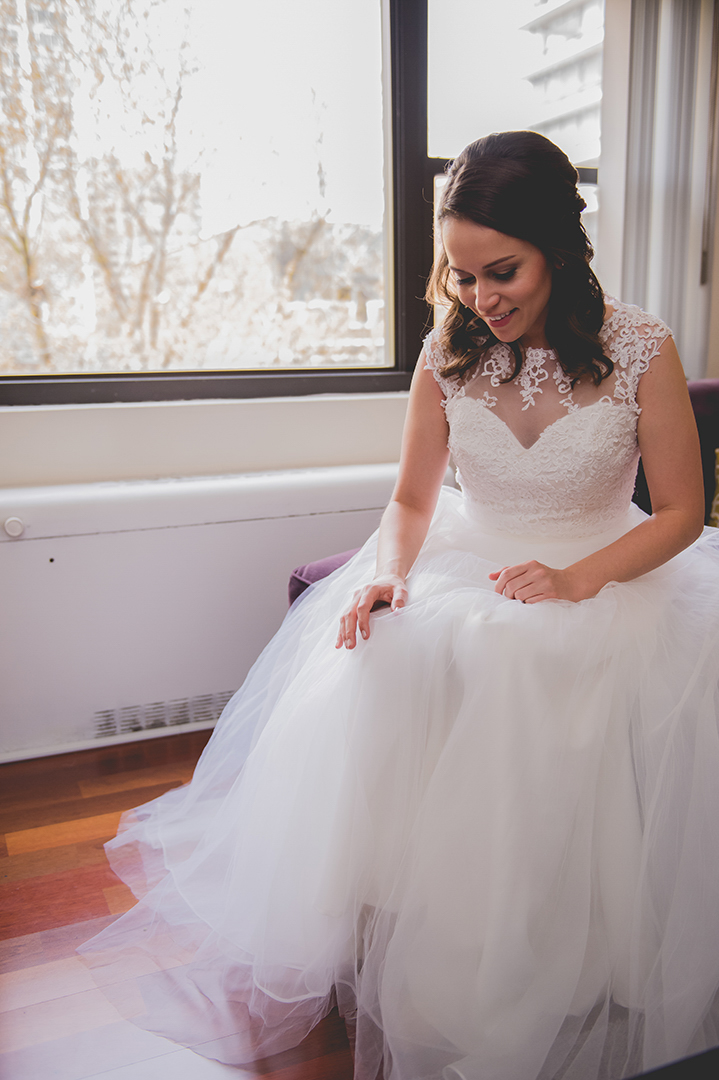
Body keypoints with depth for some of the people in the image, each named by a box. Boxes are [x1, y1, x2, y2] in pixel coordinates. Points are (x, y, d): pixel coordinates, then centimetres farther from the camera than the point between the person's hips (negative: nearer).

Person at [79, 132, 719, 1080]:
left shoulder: (642, 349, -9)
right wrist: (388, 575, -17)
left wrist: (578, 579, -20)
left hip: (607, 573, -2)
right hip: (465, 562, 3)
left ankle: (544, 1001, -8)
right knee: (376, 670, -26)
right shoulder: (447, 354, -1)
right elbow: (412, 500, 5)